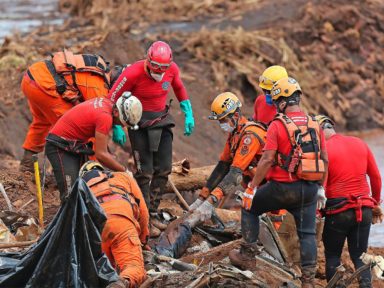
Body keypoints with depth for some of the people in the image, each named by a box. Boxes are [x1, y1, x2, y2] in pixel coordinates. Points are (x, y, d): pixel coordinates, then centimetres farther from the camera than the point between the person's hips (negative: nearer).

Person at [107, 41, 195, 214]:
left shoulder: (172, 69, -10)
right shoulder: (134, 73, -24)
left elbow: (179, 89, 12)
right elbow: (112, 98, -15)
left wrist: (189, 115, 10)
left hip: (162, 120, 5)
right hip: (139, 121, -5)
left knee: (163, 168, 6)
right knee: (144, 170, -7)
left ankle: (153, 210, 19)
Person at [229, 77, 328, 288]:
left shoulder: (277, 125, -12)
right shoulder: (314, 124, 5)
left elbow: (266, 160, -15)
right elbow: (324, 160, 10)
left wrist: (252, 189, -8)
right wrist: (321, 188, 20)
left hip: (283, 187, -4)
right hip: (309, 189, 4)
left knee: (250, 208, 18)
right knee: (307, 233, 9)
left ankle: (247, 255, 17)